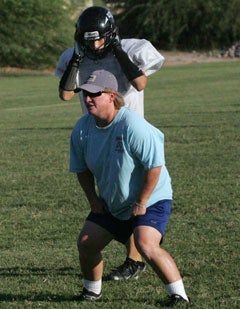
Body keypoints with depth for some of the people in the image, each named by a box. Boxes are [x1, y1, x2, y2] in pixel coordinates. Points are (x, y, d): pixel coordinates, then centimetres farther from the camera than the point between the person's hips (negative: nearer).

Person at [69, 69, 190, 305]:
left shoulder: (132, 126, -28)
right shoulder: (82, 128, -6)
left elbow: (154, 166, -25)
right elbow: (81, 168, 10)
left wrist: (141, 203, -20)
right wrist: (93, 199, 2)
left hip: (151, 199, -7)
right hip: (109, 203, 7)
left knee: (146, 245, -27)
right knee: (86, 242, 2)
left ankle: (179, 296, -15)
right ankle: (91, 292, 27)